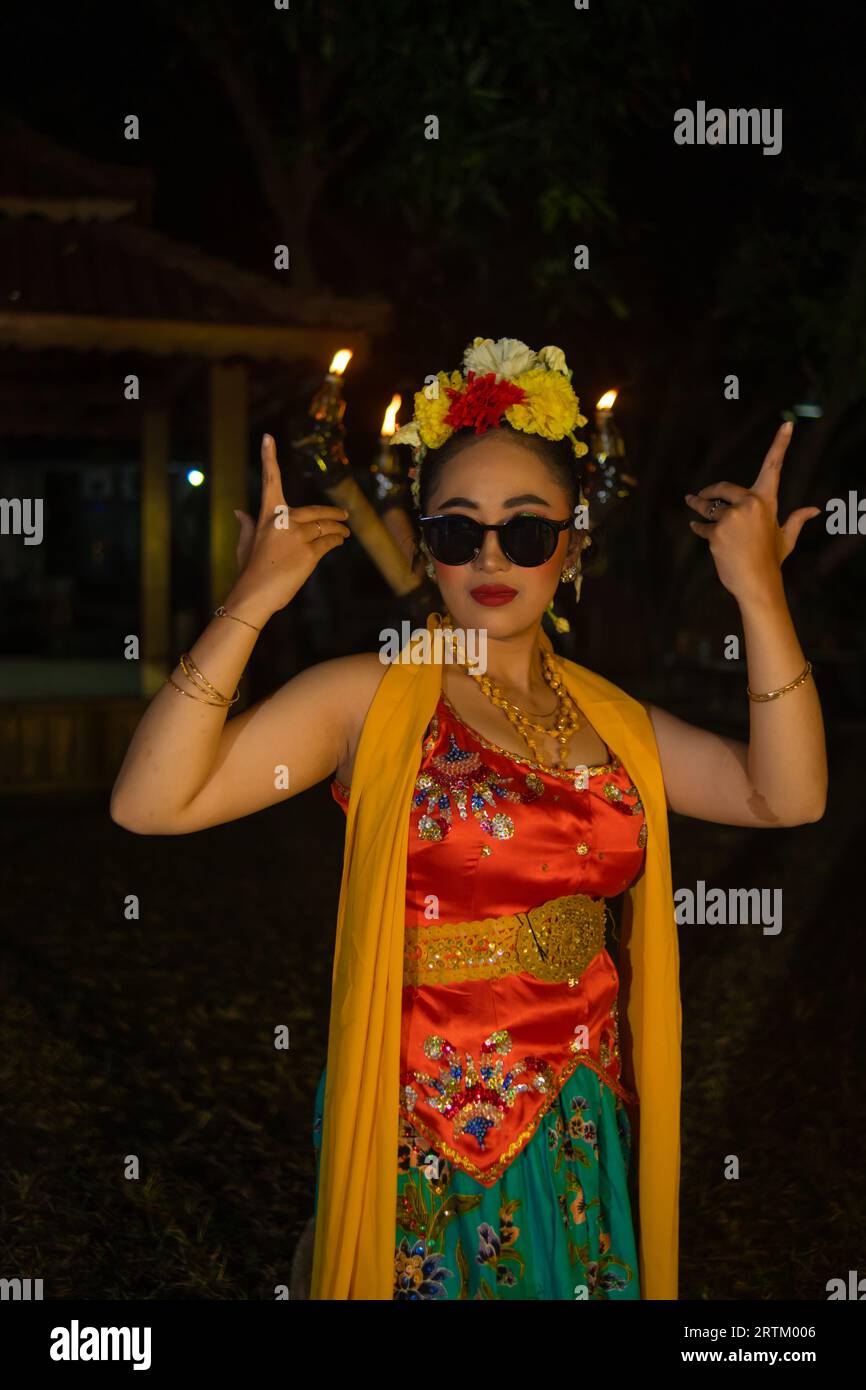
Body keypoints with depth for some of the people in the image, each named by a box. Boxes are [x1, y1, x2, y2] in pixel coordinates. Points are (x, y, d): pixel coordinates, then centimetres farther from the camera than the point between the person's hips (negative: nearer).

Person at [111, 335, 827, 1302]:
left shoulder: (609, 718, 8)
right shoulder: (368, 697, -8)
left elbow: (788, 796, -4)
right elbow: (150, 803, -18)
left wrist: (761, 597, -10)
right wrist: (249, 606, -23)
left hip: (583, 1138, 5)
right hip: (417, 1143, -4)